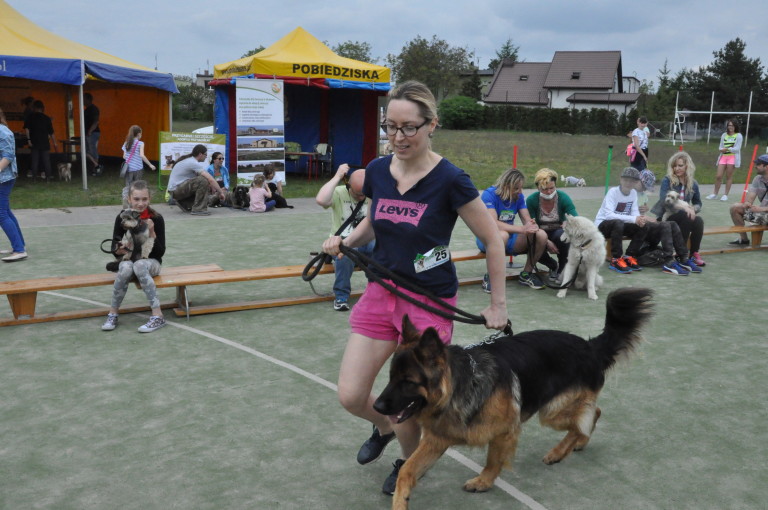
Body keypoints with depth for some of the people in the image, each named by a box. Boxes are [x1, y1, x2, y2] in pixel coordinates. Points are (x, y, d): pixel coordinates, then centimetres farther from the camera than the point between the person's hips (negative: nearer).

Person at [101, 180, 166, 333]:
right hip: (129, 260, 2)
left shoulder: (156, 219, -8)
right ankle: (113, 314, -21)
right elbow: (115, 250, 3)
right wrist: (122, 250, -20)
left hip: (151, 262, -2)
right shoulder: (122, 218, -3)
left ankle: (158, 316, -37)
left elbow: (160, 252, -8)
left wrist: (151, 233, -21)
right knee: (126, 268, -34)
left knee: (139, 265, -37)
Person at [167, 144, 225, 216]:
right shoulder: (193, 163, -18)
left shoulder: (190, 160, 11)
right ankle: (198, 209, -21)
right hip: (176, 190, -10)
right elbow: (210, 179, -22)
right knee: (203, 181, -26)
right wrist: (221, 192, -13)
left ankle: (186, 205, 20)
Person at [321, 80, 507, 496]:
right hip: (381, 292, 5)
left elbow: (492, 240, -8)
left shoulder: (450, 180, -17)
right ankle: (384, 428, 38)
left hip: (430, 302, -4)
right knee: (350, 396, 2)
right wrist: (346, 241, -3)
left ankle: (408, 464, 38)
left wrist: (498, 304, -4)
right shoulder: (377, 171, -2)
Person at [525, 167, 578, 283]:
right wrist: (547, 242, -27)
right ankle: (554, 266, 3)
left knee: (561, 234, -36)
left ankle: (563, 267, -6)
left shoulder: (563, 197, -17)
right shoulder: (531, 200, -15)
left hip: (558, 232, 0)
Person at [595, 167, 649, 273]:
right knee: (618, 223, -37)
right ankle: (616, 260, -29)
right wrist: (633, 219, -37)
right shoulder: (613, 192, -19)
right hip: (602, 225, -6)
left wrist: (640, 219, -29)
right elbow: (608, 215, -31)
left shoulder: (633, 193, 1)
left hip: (619, 224, 6)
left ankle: (629, 257, -6)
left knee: (643, 227, -13)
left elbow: (635, 213, -3)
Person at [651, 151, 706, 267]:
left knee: (699, 221, -29)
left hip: (685, 218, 3)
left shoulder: (693, 184, 8)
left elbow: (698, 203, 18)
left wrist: (693, 209, -8)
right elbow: (664, 201, -17)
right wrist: (684, 206, -32)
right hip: (667, 216, -3)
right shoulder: (667, 180, -4)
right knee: (686, 217, -34)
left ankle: (694, 253, -15)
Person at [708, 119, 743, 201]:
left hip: (733, 157, -4)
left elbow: (737, 148, -8)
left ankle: (725, 195, 6)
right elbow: (721, 147, 10)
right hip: (723, 157, 4)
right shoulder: (724, 135, 14)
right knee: (718, 176, 0)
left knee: (729, 177, -1)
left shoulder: (738, 136, 1)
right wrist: (723, 149, -12)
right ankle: (715, 194, 11)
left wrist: (727, 149, -17)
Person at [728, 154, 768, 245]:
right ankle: (743, 239, 3)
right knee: (735, 207, -3)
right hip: (760, 211, 7)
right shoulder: (757, 179, 2)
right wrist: (746, 204, -27)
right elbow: (749, 199, -5)